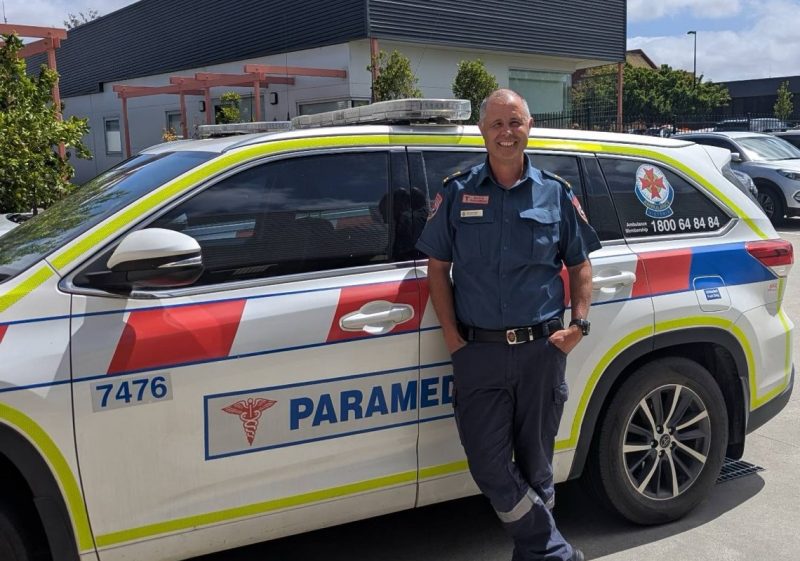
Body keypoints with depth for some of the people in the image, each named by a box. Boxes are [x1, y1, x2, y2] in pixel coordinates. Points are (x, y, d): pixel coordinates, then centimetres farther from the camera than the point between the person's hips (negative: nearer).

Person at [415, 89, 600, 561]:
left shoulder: (556, 193, 5)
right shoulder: (457, 192, 3)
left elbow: (580, 265, 12)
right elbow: (438, 267, 5)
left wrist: (579, 324, -1)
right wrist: (452, 336, -3)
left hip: (542, 349, 0)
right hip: (478, 351, 0)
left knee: (535, 464, 11)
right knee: (488, 465, 0)